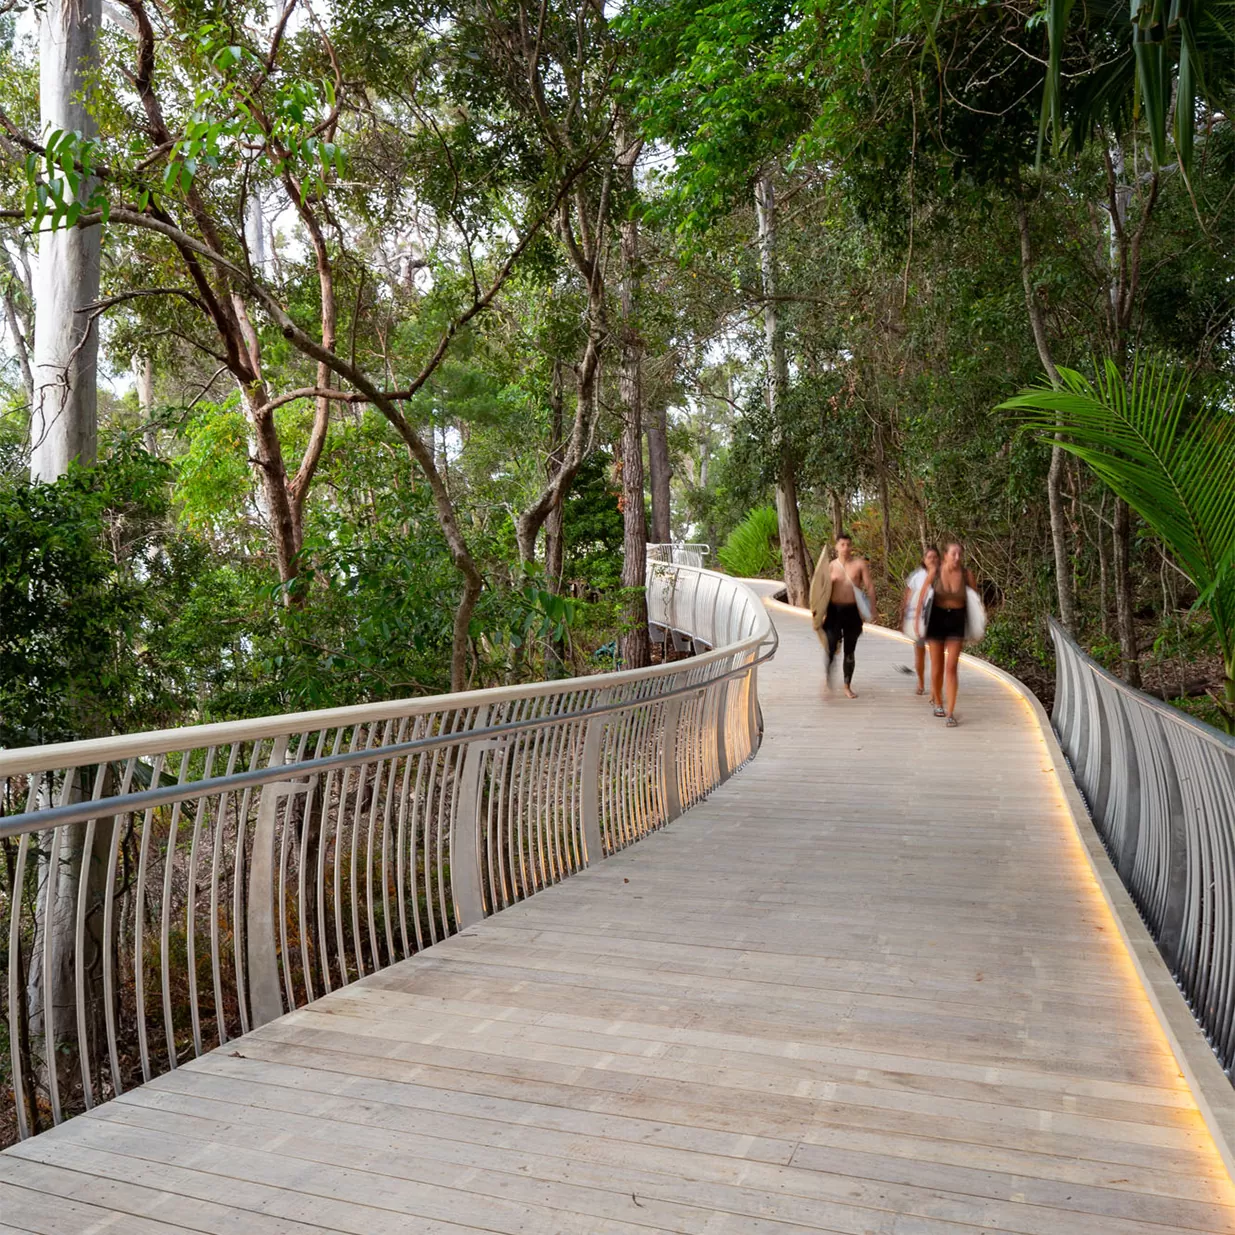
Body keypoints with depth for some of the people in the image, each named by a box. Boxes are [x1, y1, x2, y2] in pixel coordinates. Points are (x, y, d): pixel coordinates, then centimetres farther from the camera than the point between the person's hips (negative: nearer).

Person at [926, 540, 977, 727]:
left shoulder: (967, 573, -7)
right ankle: (938, 702, 34)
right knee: (937, 666, 11)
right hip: (936, 618, 0)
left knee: (951, 667, -7)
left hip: (956, 620, 0)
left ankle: (950, 713, -5)